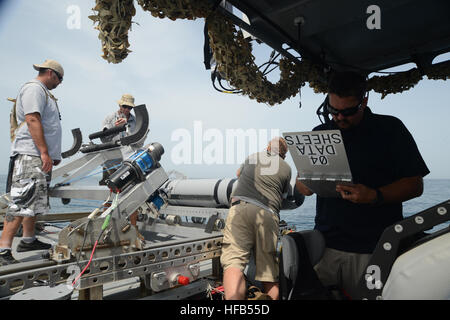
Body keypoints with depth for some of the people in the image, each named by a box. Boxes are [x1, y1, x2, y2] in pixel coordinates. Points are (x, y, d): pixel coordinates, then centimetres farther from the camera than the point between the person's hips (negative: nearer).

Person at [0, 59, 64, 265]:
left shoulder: (43, 92, 24)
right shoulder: (34, 88, -6)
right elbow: (32, 120, -18)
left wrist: (53, 155, 23)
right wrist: (44, 153, -24)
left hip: (40, 158, 11)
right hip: (30, 155, -11)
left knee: (35, 201, 15)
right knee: (21, 203, -13)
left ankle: (28, 240, 26)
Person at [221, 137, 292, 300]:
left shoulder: (252, 157, 28)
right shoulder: (286, 168, 21)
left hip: (240, 208, 0)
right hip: (268, 214, 1)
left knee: (233, 263, -13)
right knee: (269, 271, 7)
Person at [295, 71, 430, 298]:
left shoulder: (390, 129, 2)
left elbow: (415, 184, -1)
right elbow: (301, 181, 16)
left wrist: (375, 196, -18)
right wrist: (304, 185, -8)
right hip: (325, 243, 3)